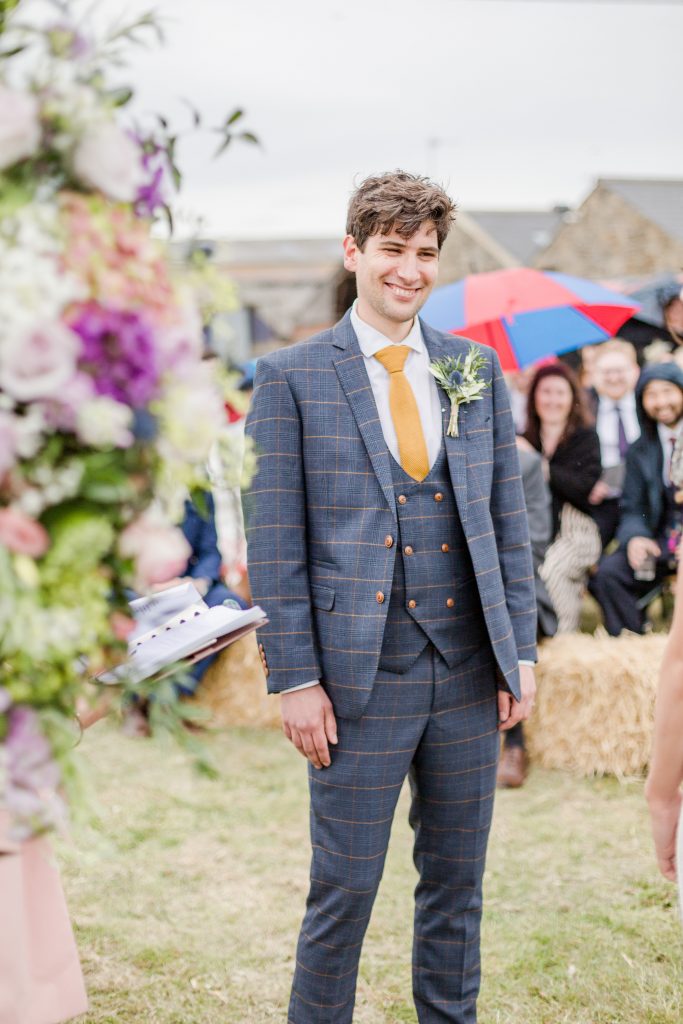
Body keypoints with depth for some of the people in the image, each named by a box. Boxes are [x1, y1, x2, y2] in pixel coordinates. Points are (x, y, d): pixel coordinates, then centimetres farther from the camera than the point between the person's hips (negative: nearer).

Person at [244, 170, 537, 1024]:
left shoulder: (477, 368, 9)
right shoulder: (292, 377, -3)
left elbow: (507, 519, 11)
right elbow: (273, 542, -5)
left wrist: (521, 650, 5)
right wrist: (295, 678, -9)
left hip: (468, 667, 4)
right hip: (360, 673, -4)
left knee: (457, 882, 14)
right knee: (343, 889, 4)